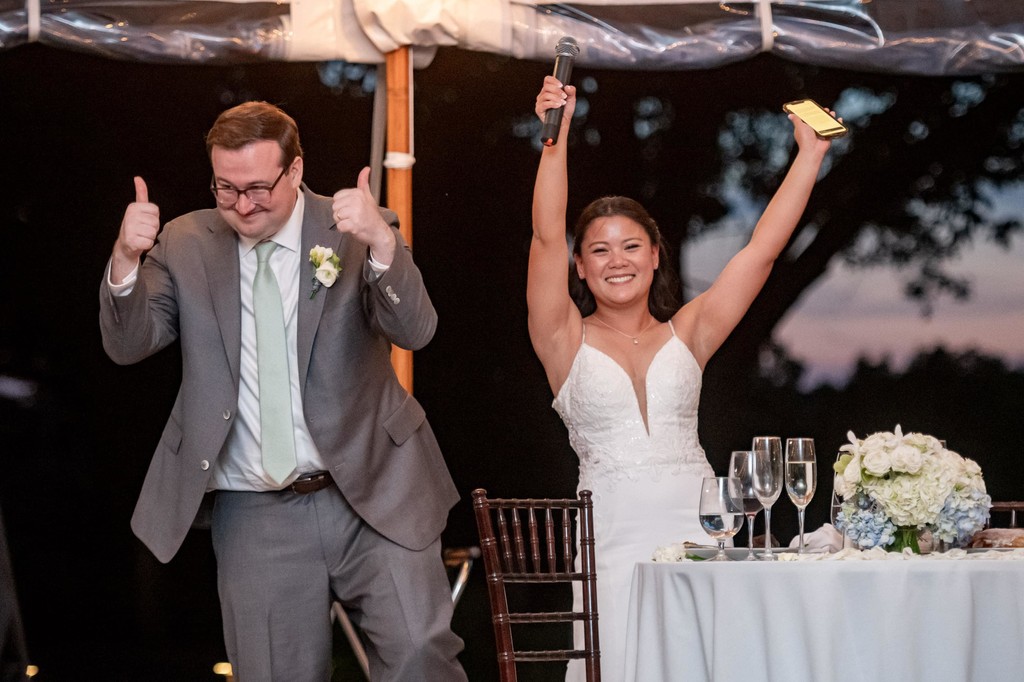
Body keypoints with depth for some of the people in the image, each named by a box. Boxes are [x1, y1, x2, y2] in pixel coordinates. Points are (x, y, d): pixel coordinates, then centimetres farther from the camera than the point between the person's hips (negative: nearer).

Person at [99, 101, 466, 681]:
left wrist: (380, 242, -33)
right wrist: (127, 259, -21)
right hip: (254, 519, 2)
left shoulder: (355, 232, -3)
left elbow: (415, 330, -15)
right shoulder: (186, 245, 4)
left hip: (373, 498, -2)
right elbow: (128, 345, -2)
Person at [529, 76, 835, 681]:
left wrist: (810, 155, 6)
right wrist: (556, 135, -16)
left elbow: (762, 249, 9)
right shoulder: (567, 341, 5)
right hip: (615, 536, -2)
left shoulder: (686, 335, 11)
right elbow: (547, 236, -7)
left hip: (697, 529, 2)